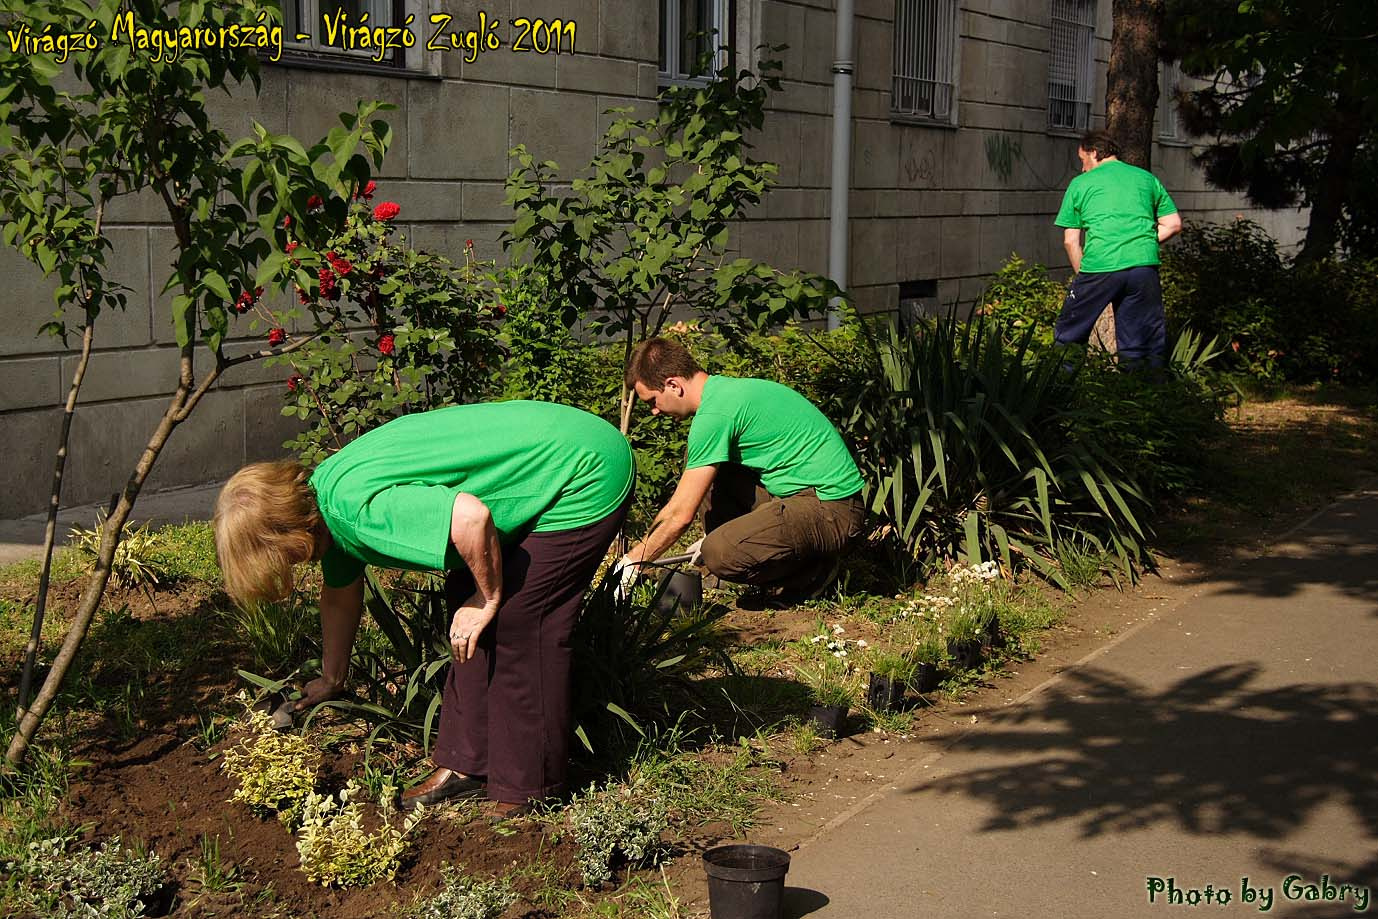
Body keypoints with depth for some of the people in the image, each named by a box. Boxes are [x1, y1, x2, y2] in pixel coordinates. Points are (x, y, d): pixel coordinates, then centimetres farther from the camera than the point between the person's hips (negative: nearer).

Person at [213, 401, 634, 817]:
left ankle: (528, 788, 4)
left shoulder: (357, 505, -26)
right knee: (464, 598, 9)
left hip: (584, 479, -10)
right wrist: (331, 680, 37)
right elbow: (340, 596, 24)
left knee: (514, 624, -9)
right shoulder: (323, 493, 7)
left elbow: (471, 516, -36)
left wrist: (488, 597, -18)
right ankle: (467, 764, 17)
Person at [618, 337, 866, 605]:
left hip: (832, 510, -10)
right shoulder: (724, 388, 11)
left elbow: (680, 515, -15)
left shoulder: (714, 413, -18)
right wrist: (716, 536, 33)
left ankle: (817, 572, -3)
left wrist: (633, 560, -2)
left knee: (720, 555, -27)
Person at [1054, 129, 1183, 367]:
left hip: (1099, 266, -3)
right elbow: (1173, 224, 16)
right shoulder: (1147, 178, 20)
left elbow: (1070, 241, 10)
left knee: (1067, 338, 9)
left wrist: (1082, 276, 19)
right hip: (1144, 265, 3)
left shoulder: (1080, 184, 13)